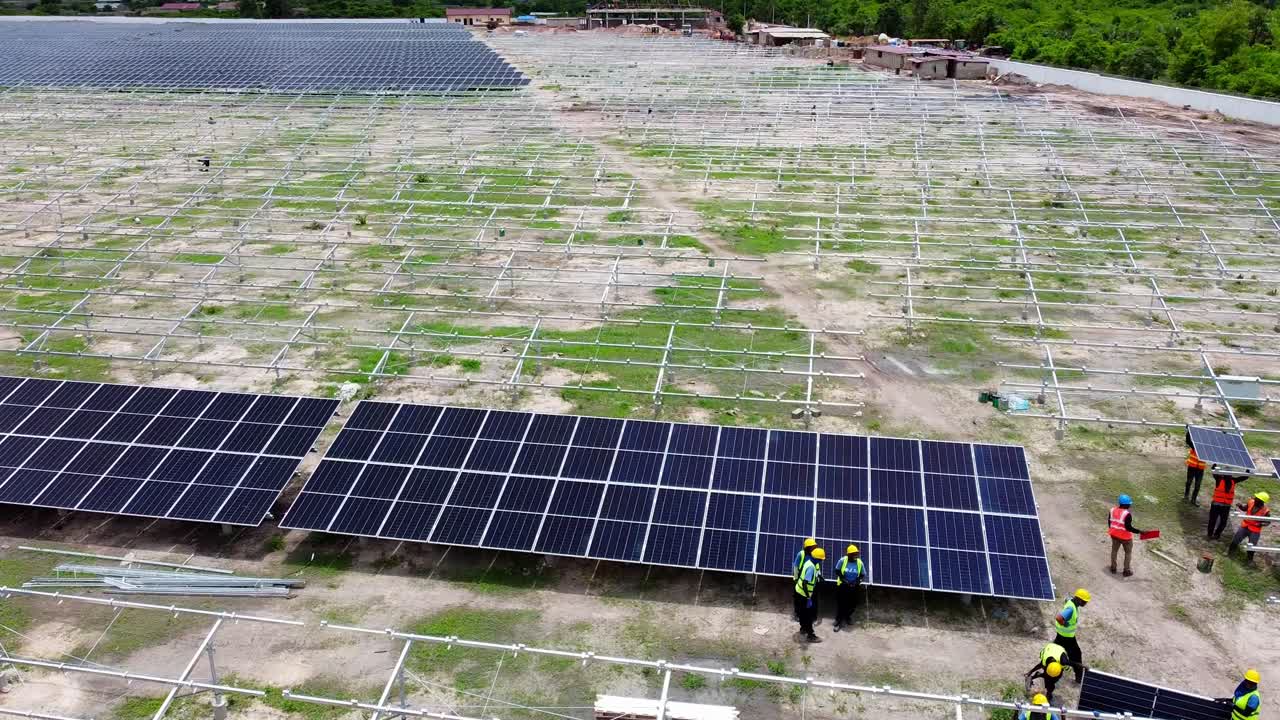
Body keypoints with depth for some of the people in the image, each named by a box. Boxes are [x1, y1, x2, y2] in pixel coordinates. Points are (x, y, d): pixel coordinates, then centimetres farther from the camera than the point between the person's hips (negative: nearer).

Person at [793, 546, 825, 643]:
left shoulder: (810, 562, -1)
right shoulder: (811, 567, -31)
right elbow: (805, 583, -34)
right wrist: (808, 598, -30)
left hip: (800, 591, 9)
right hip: (803, 593, -9)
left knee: (803, 611, 25)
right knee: (808, 614, 2)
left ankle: (803, 628, 43)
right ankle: (810, 635, 11)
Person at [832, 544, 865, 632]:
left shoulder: (859, 563, -10)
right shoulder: (842, 560, -15)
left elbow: (862, 575, 0)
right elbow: (837, 571, -5)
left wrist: (857, 582, -16)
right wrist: (843, 580, -16)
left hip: (853, 587, 3)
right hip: (842, 586, -3)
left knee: (852, 604, 15)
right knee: (840, 604, -5)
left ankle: (848, 617, 43)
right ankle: (838, 623, 3)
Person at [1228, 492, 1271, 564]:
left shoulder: (1265, 510, -23)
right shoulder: (1251, 502, -15)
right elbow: (1244, 508, 6)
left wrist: (1261, 524, -25)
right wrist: (1240, 506, -14)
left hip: (1255, 531, -3)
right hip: (1244, 526, 3)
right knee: (1235, 540, 14)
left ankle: (1249, 559, 36)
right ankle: (1229, 551, 38)